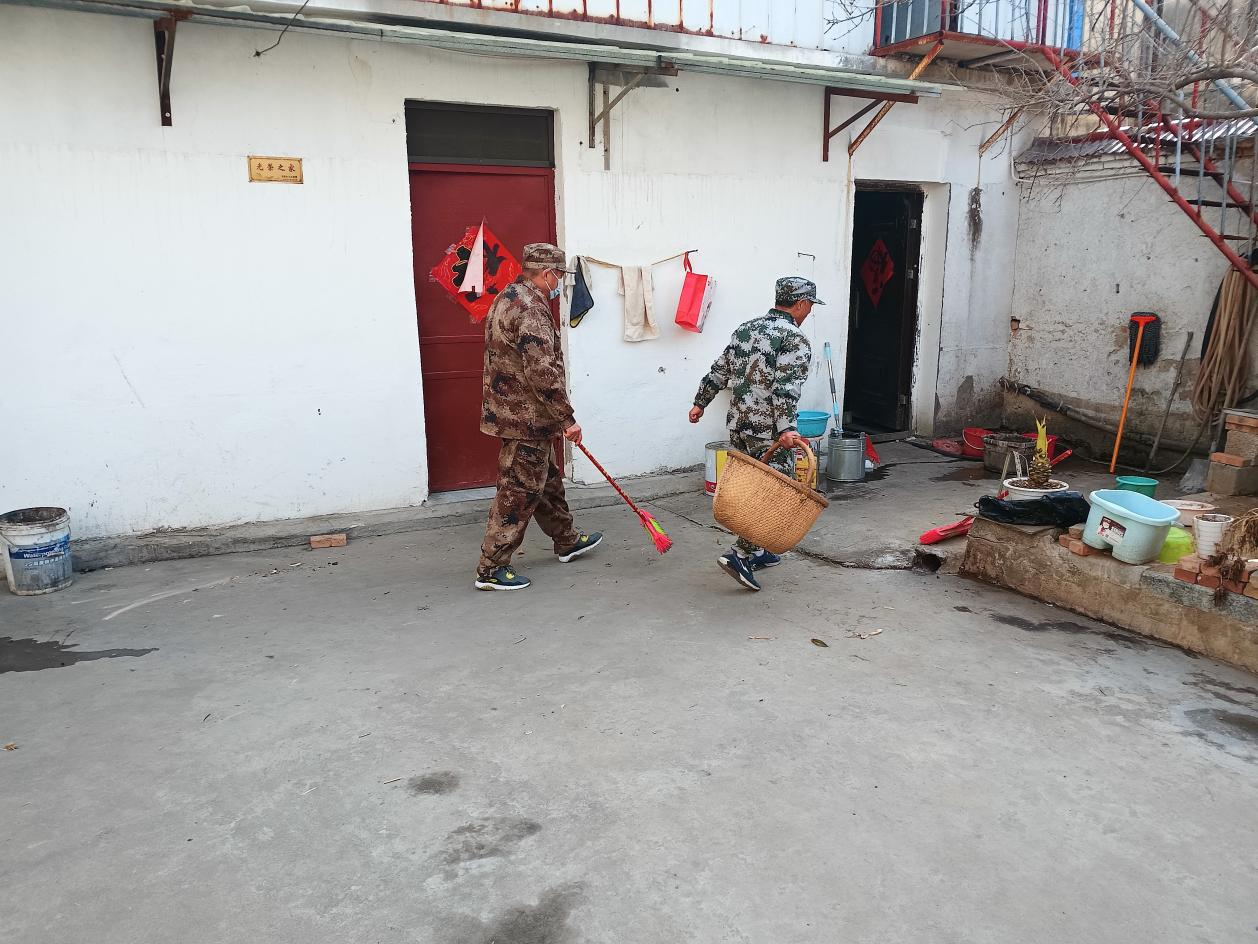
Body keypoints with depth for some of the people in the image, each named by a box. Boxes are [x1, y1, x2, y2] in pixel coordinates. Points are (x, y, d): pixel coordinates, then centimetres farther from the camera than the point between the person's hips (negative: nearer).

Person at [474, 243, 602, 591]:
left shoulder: (508, 298, 14)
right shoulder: (530, 309, -21)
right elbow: (543, 372, -27)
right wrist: (566, 419, -19)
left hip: (516, 412, 11)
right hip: (525, 417, -11)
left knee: (547, 479, 22)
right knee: (520, 491, -4)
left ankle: (567, 541, 38)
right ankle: (491, 569, 4)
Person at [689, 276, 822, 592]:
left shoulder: (746, 328, 13)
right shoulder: (795, 339, -10)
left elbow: (719, 371, 15)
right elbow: (786, 388, -23)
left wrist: (700, 403, 23)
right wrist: (787, 429, -30)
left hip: (737, 424, 8)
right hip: (768, 430, -8)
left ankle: (756, 552, 25)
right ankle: (739, 554, -10)